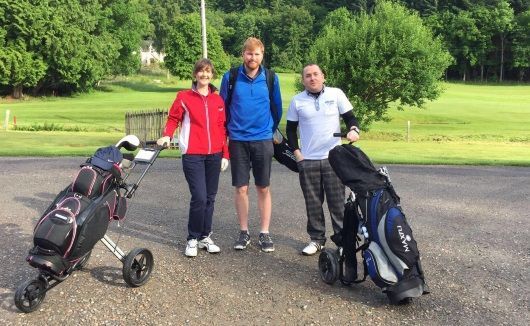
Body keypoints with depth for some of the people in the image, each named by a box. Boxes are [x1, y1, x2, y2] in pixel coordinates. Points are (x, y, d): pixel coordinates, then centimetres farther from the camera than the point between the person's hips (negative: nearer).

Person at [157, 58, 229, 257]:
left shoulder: (218, 100, 11)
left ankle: (206, 237, 21)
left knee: (210, 198, 8)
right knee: (199, 197, -11)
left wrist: (225, 154, 9)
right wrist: (167, 136, -16)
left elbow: (222, 128, 12)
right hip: (193, 155, -4)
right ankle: (193, 239, 5)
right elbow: (173, 118, 4)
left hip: (214, 155, 4)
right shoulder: (184, 97, 2)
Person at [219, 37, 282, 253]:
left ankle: (264, 233, 15)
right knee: (241, 188, 5)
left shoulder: (271, 78, 0)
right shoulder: (230, 77, -1)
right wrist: (227, 132, 11)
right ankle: (244, 232, 18)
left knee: (263, 188, 5)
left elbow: (277, 107, 11)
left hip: (263, 140, 0)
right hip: (237, 141, 0)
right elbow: (223, 106, 9)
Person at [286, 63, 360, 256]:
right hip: (307, 160, 1)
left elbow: (350, 117, 5)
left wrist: (353, 130, -17)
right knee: (313, 203, 7)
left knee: (337, 202, 2)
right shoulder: (297, 101, 5)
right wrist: (296, 152, 3)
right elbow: (290, 129, 12)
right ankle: (317, 239, 19)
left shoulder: (336, 94, 1)